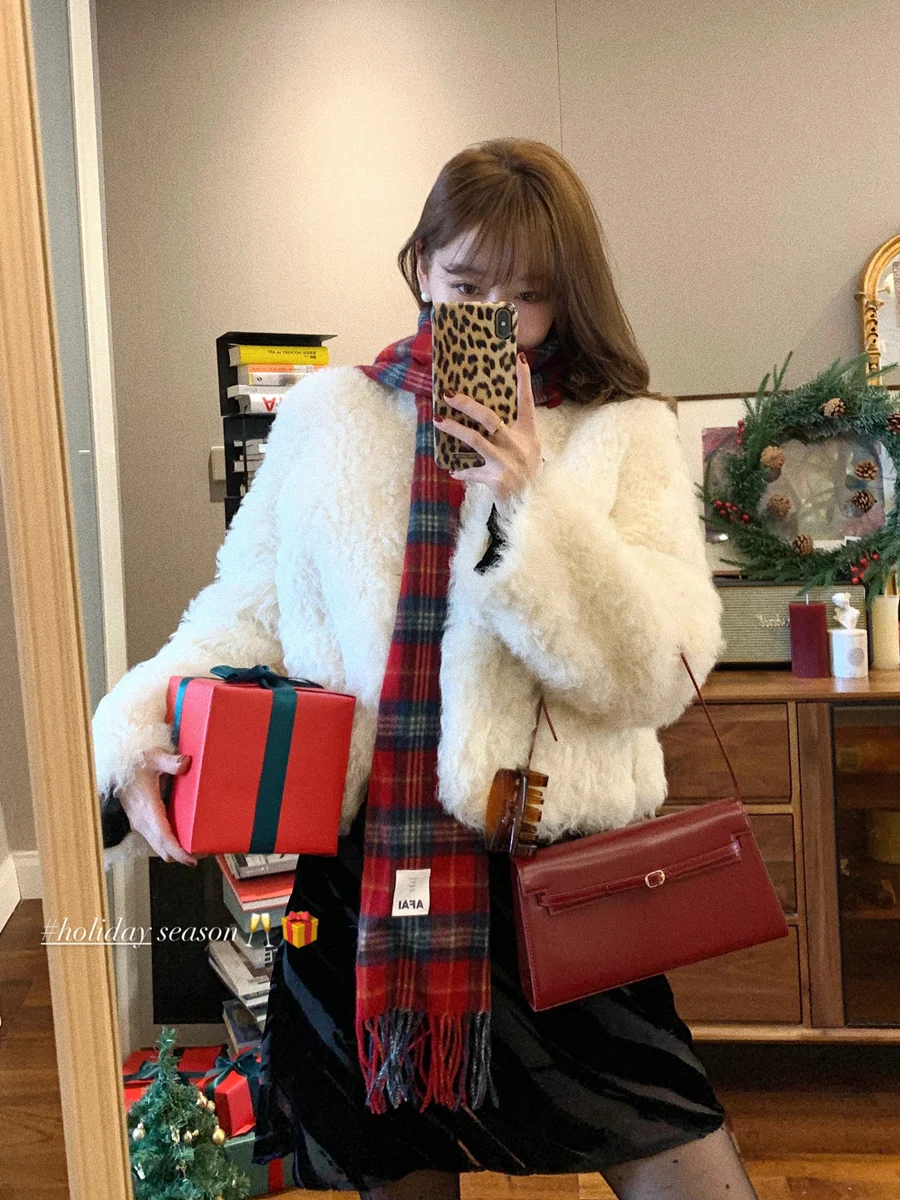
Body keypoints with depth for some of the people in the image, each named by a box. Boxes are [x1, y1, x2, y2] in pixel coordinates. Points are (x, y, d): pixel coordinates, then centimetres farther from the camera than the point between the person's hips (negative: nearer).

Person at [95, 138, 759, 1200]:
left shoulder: (622, 437, 1)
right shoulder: (326, 418, 5)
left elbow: (657, 676, -8)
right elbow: (243, 617, 6)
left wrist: (530, 500, -19)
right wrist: (143, 731, -12)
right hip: (355, 870, 2)